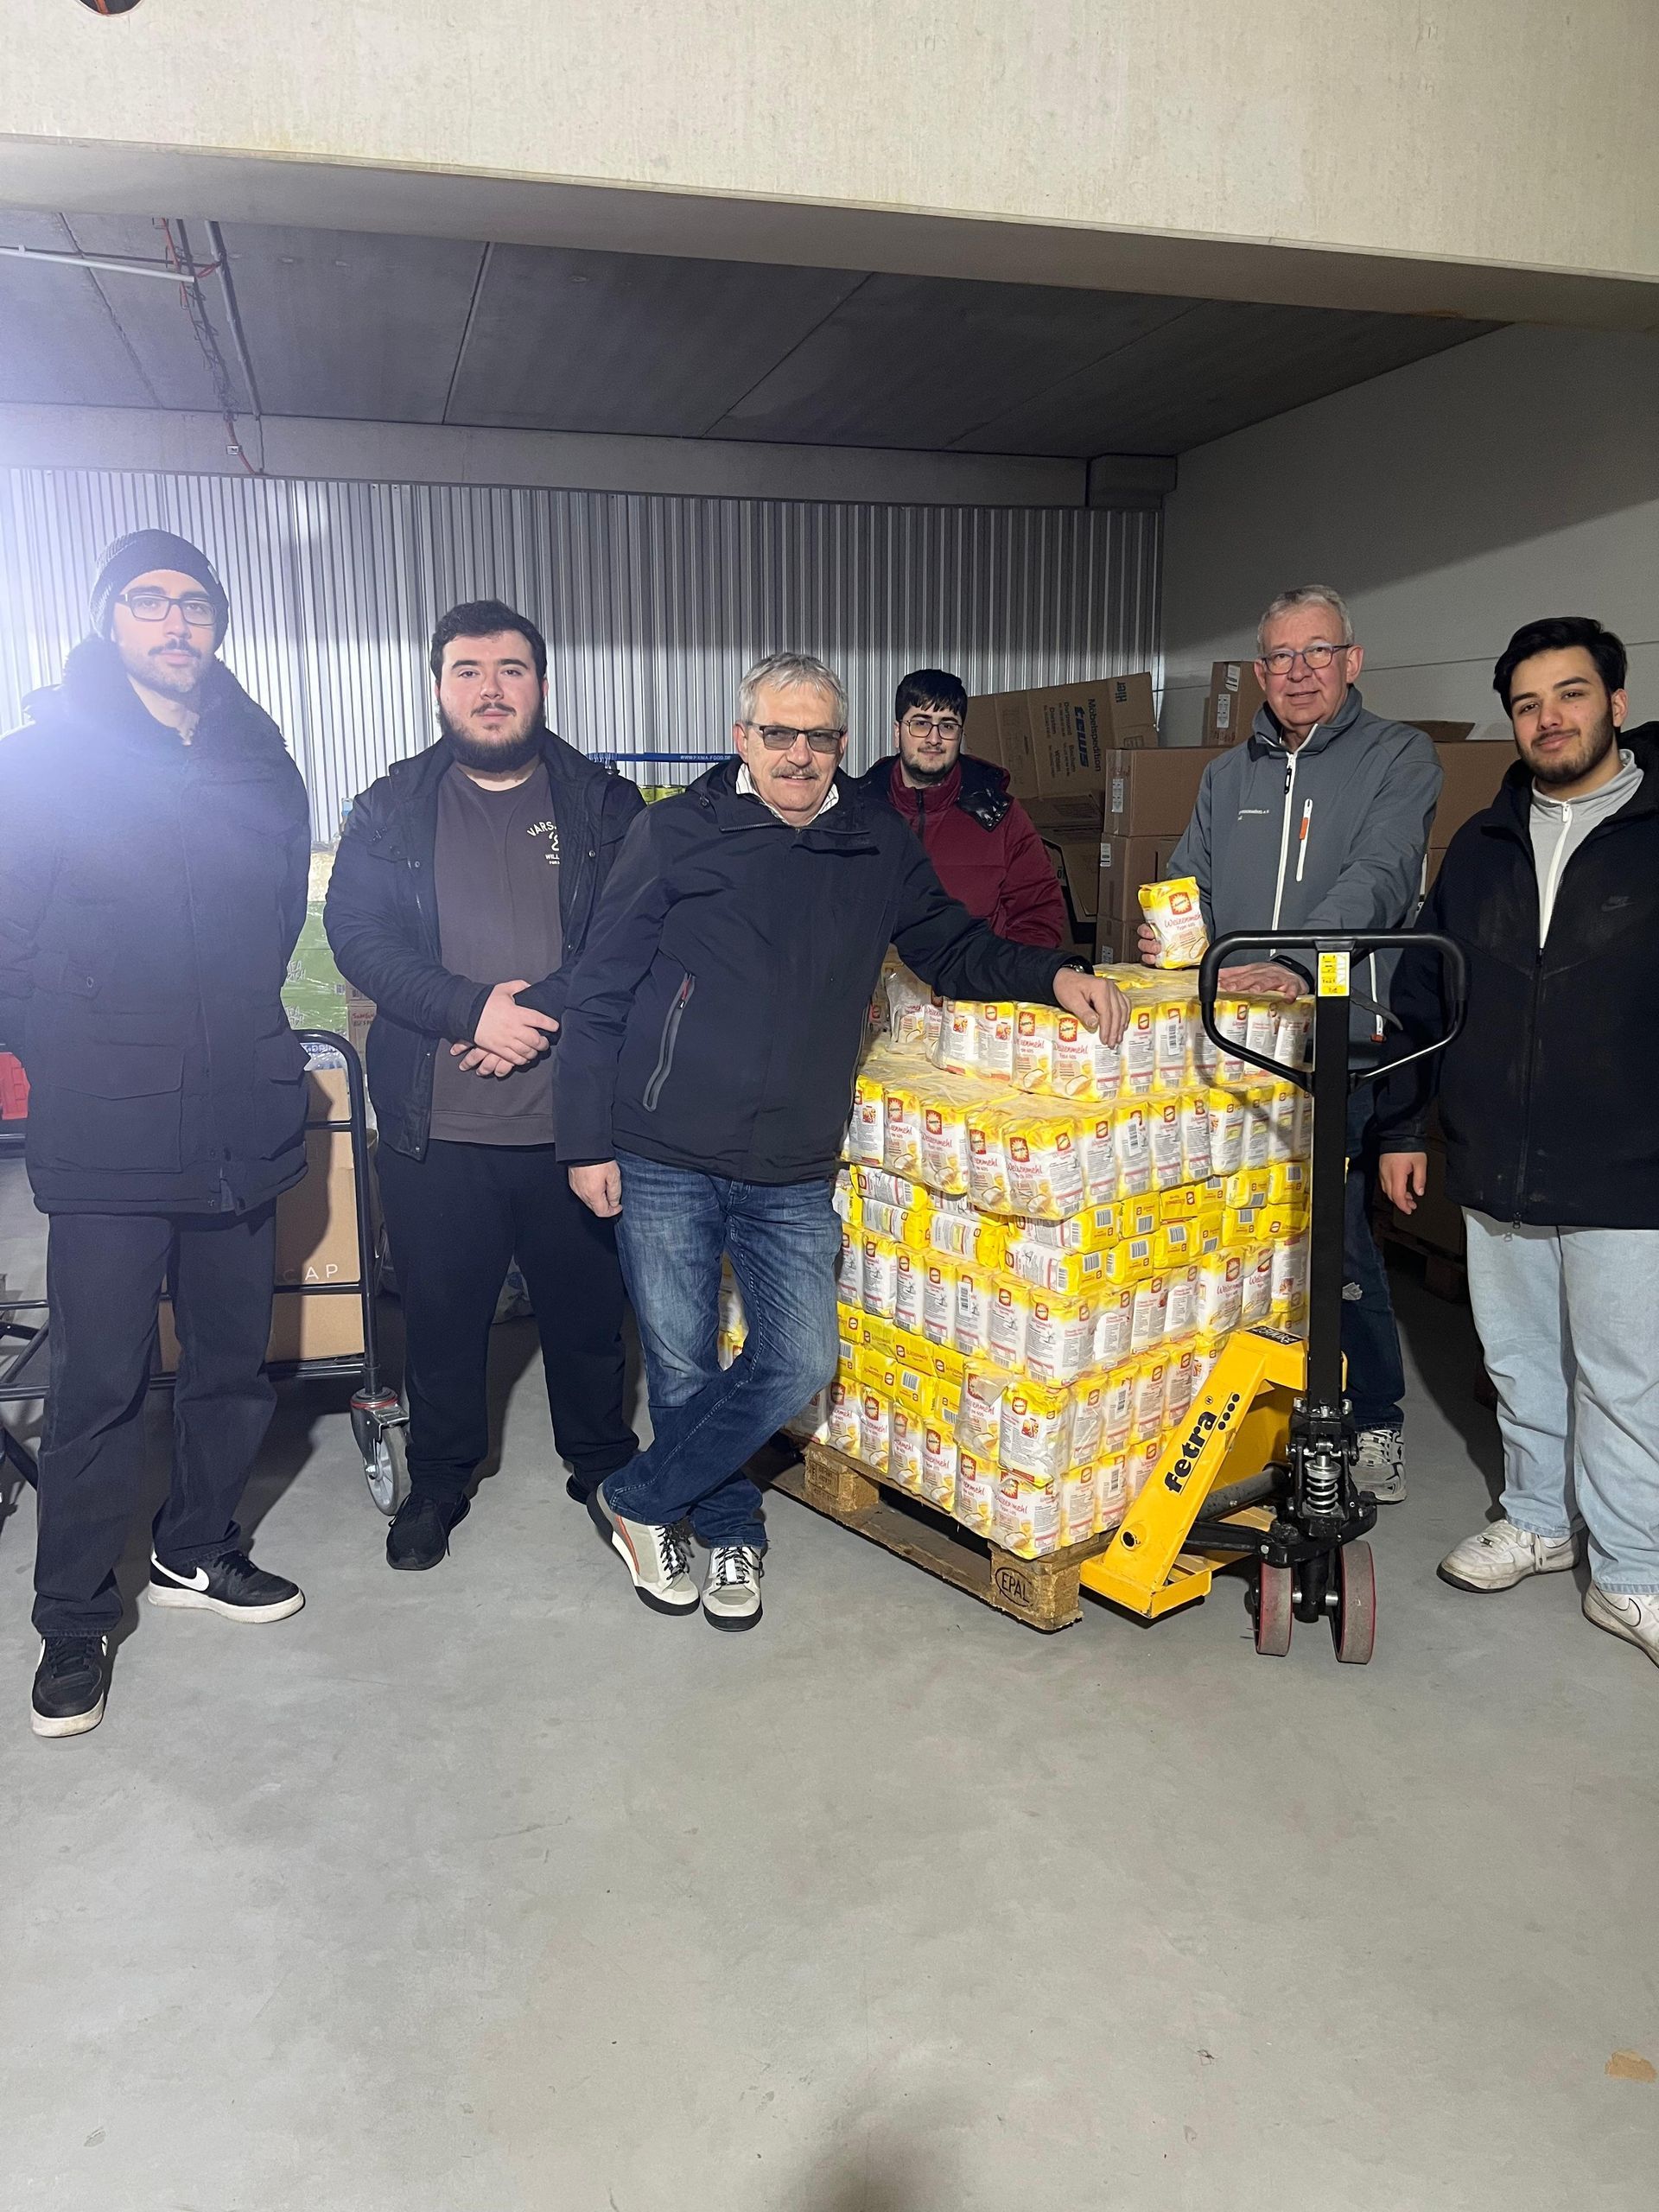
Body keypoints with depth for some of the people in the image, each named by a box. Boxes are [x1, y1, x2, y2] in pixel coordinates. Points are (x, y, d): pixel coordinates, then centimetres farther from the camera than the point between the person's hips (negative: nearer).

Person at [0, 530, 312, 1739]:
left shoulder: (264, 768, 10)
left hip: (241, 1130, 5)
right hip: (108, 1141, -4)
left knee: (236, 1365, 14)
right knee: (101, 1385, 1)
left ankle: (197, 1552, 35)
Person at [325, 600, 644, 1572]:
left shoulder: (606, 804, 3)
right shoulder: (393, 809, 5)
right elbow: (357, 933, -7)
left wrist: (538, 1012, -20)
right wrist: (471, 1008, -20)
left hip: (574, 1115, 0)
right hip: (435, 1123, 1)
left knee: (588, 1302, 14)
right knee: (442, 1309, 13)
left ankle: (603, 1463, 36)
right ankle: (439, 1478, 34)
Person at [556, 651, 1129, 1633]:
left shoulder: (880, 845, 6)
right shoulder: (678, 832, -4)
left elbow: (954, 948, 18)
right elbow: (599, 994, -2)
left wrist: (1055, 974, -2)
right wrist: (589, 1142, -4)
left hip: (795, 1173, 3)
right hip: (663, 1159, -2)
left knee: (802, 1360, -1)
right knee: (683, 1365, 7)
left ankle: (638, 1501, 20)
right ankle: (730, 1530, 33)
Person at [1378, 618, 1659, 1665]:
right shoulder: (1483, 846, 9)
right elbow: (1424, 995, 13)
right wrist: (1402, 1123, 11)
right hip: (1496, 1173, 5)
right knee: (1519, 1361, 17)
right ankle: (1540, 1521, 36)